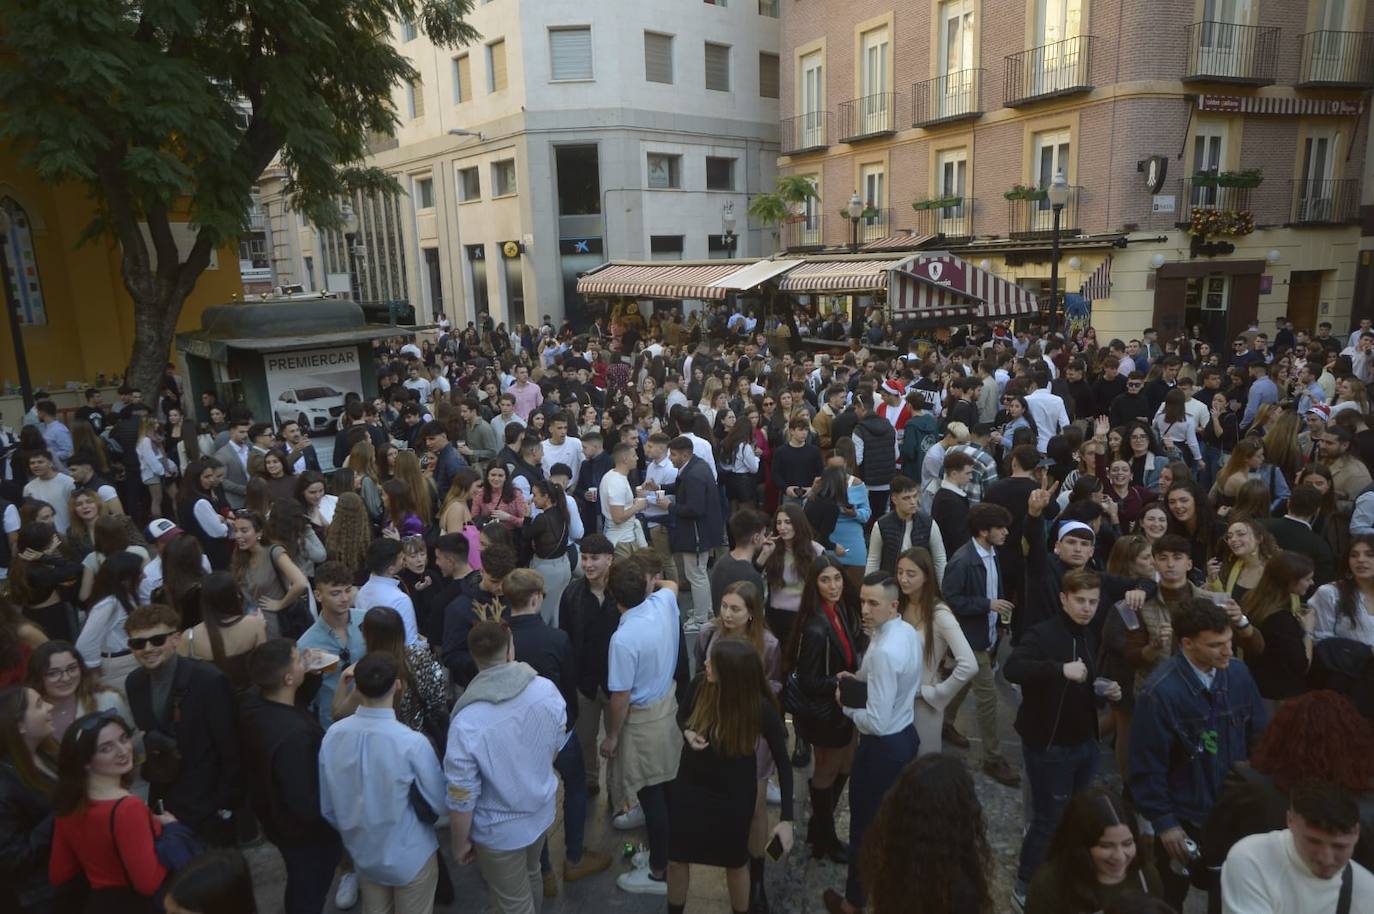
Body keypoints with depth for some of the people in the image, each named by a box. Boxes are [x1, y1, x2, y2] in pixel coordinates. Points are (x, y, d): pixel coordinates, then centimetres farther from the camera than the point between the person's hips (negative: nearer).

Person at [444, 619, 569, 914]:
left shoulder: (466, 724, -32)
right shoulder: (547, 690, -20)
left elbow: (462, 799, -22)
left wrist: (460, 843, -3)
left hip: (499, 832, -4)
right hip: (541, 811, 4)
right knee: (531, 877, 33)